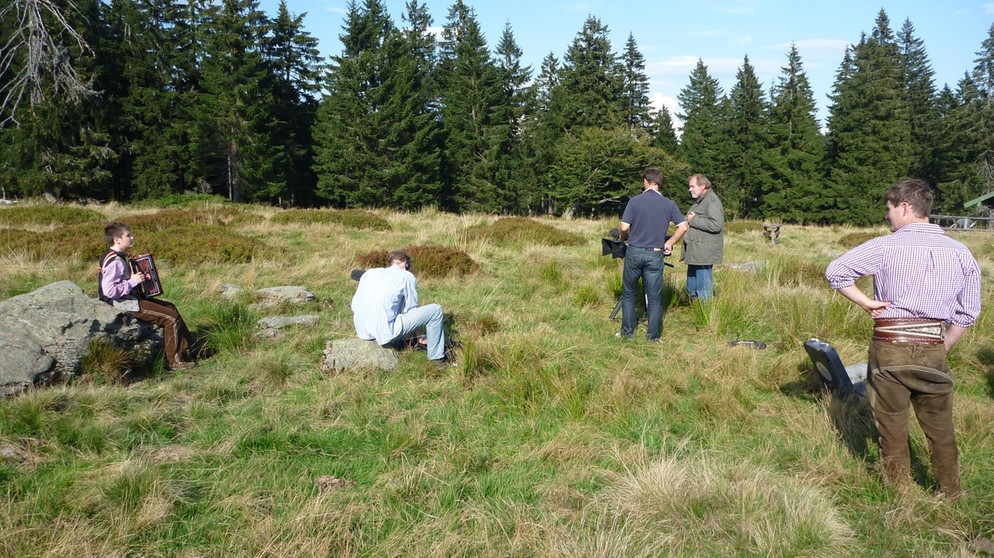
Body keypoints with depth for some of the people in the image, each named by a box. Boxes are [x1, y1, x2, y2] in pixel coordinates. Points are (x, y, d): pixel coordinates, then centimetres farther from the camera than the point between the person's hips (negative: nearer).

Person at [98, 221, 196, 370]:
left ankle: (187, 348, 20)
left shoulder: (118, 257, 10)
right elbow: (109, 290, -29)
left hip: (130, 299, 11)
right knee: (171, 318, -12)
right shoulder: (114, 261, -22)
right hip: (125, 305, -11)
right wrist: (133, 281, -22)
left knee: (170, 307, 16)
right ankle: (174, 361, -3)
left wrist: (139, 275, 10)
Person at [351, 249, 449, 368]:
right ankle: (436, 357, 13)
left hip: (362, 332, 7)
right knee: (435, 310, 4)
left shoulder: (370, 272, 14)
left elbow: (354, 306, 14)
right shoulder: (407, 276, 1)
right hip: (386, 333, -7)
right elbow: (411, 310, 6)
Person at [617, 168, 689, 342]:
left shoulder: (634, 201, -6)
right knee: (654, 297, 8)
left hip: (634, 252, -1)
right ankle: (653, 335, 11)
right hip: (655, 255, 1)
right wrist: (670, 243, 7)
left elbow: (624, 227, -10)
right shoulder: (669, 204, 1)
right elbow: (683, 227, -5)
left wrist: (623, 238, 12)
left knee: (628, 293, 14)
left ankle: (628, 332, 17)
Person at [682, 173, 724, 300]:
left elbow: (716, 224, -26)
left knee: (704, 291, -7)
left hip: (704, 255, -11)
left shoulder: (712, 201, -13)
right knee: (691, 288, 16)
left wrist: (694, 220, -18)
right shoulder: (699, 201, 20)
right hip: (695, 254, 11)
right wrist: (689, 220, 15)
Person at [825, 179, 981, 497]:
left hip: (889, 347, -3)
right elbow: (967, 313, 8)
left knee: (892, 425, 12)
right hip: (933, 348, 3)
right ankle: (951, 494, 28)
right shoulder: (961, 254, 4)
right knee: (940, 428, 16)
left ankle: (898, 492, 25)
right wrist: (942, 348, 16)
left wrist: (866, 302, -3)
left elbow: (835, 271, -11)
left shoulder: (886, 247, -8)